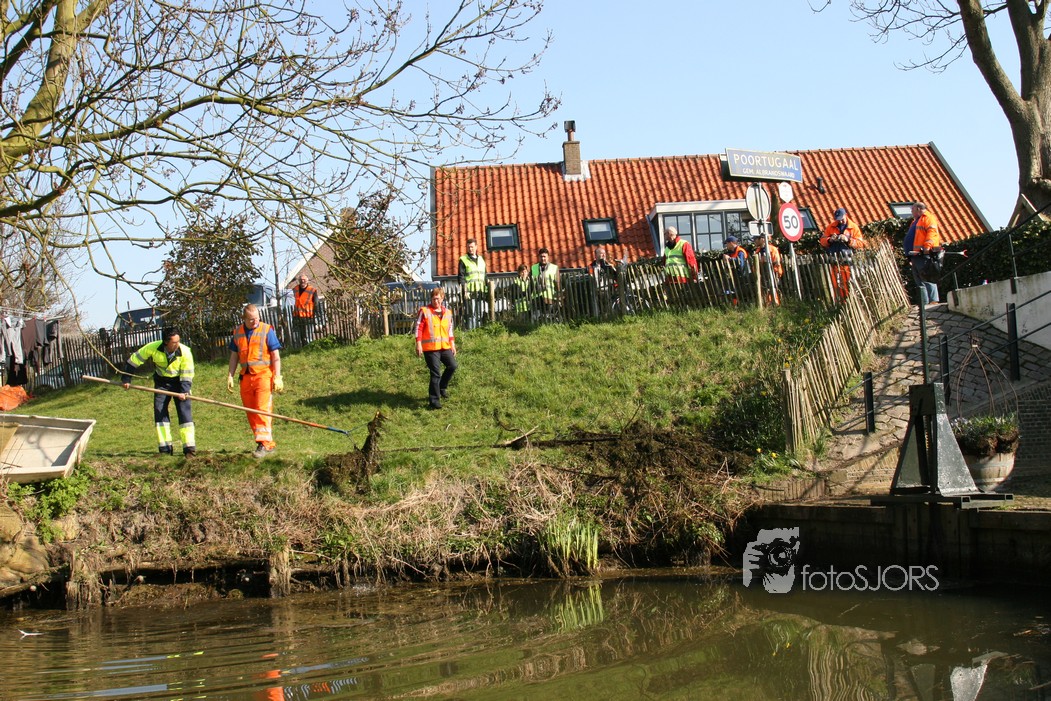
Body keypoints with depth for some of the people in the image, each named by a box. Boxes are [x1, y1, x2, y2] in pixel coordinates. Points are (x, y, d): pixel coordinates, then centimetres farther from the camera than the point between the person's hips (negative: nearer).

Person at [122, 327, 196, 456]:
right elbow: (134, 360, -9)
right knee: (159, 411, -6)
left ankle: (189, 448, -10)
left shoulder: (185, 352, -24)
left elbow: (187, 375, -18)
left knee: (184, 411, -11)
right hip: (162, 382, 2)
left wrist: (184, 392, -33)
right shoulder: (153, 348, -22)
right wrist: (126, 379, -5)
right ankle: (165, 448, -1)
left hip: (179, 382, -2)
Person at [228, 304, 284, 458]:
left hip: (263, 374, -5)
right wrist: (230, 376, 10)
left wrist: (277, 377, -9)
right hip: (246, 376, 5)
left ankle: (264, 444, -15)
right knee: (251, 412, 6)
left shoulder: (267, 330, -2)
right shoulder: (237, 333, 11)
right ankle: (269, 444, 14)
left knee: (263, 409, -13)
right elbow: (234, 356, 18)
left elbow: (276, 356, -2)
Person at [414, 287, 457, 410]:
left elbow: (450, 330, 18)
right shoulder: (424, 311, -5)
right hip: (430, 348, -5)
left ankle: (442, 387, 22)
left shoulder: (447, 312, 11)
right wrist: (418, 344, -12)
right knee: (435, 373, -5)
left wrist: (452, 345, 15)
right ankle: (434, 399, 5)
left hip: (445, 346, 5)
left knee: (452, 366, -4)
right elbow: (419, 328, -7)